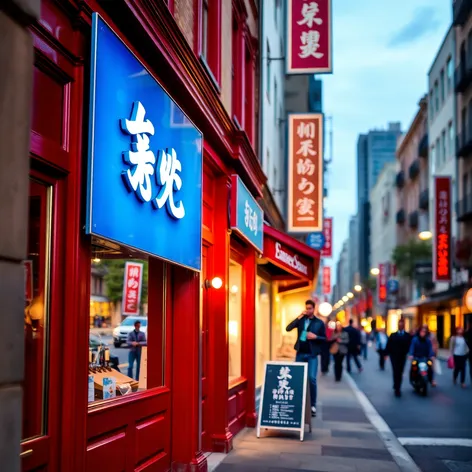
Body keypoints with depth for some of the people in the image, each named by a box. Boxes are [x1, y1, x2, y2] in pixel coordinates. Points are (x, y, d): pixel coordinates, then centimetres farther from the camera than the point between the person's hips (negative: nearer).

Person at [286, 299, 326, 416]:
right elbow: (288, 328, -6)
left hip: (312, 355, -3)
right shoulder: (301, 320, 6)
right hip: (300, 353, 3)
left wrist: (315, 336, -14)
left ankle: (313, 405, -1)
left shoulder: (319, 323, 2)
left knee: (312, 378, -10)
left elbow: (324, 338, 5)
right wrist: (299, 317, -12)